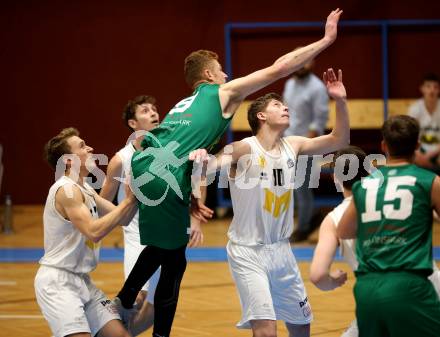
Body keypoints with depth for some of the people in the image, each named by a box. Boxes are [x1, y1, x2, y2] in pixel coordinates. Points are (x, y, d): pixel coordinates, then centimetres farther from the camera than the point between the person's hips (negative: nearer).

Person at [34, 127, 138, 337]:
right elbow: (93, 231, -26)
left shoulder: (85, 189, 13)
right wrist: (128, 200, -20)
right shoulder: (67, 189, -16)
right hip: (57, 281, -9)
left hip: (81, 280, 9)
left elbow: (121, 219, 16)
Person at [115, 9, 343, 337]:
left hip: (143, 167, 7)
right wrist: (327, 39, 13)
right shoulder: (224, 93, 10)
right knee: (173, 261, 6)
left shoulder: (185, 104, 30)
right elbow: (279, 68, 7)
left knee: (159, 247, 30)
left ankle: (121, 303, 32)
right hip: (165, 179, -7)